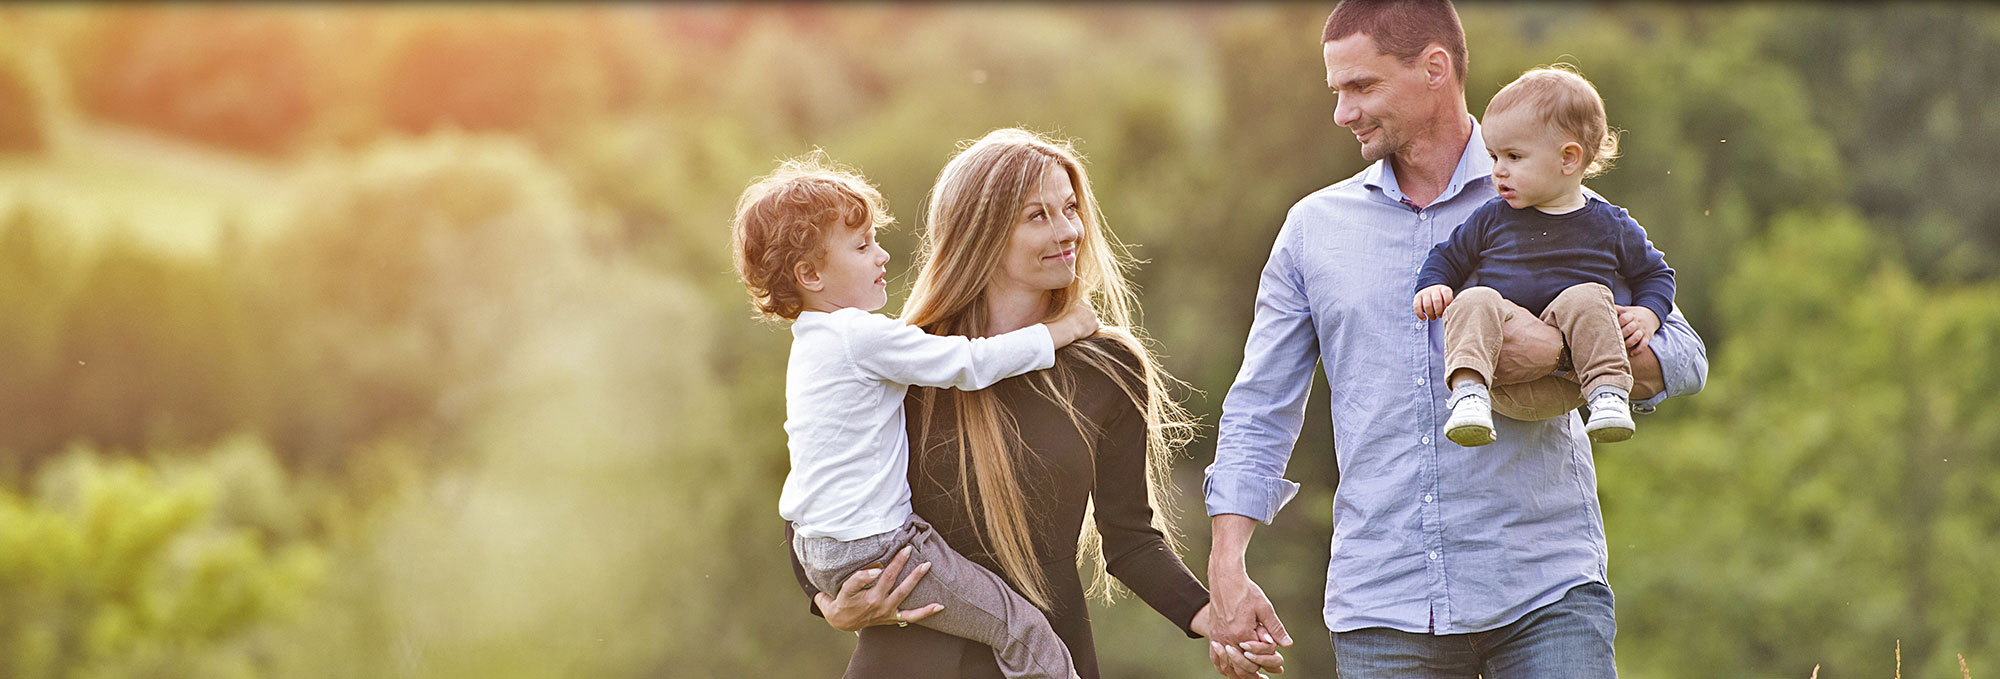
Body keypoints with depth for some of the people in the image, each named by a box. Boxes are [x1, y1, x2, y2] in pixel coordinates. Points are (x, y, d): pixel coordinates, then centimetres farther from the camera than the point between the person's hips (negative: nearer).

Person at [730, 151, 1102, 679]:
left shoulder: (813, 341, 13)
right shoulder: (862, 337, -19)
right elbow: (971, 364, -18)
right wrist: (1064, 329, -7)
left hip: (818, 546, 10)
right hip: (872, 551, -10)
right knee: (1023, 628, -9)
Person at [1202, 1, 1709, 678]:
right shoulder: (1314, 228, 13)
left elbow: (1682, 357, 3)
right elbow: (1258, 413, 13)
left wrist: (1560, 349, -16)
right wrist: (1226, 568, 1)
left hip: (1544, 593, -2)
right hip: (1381, 606, 2)